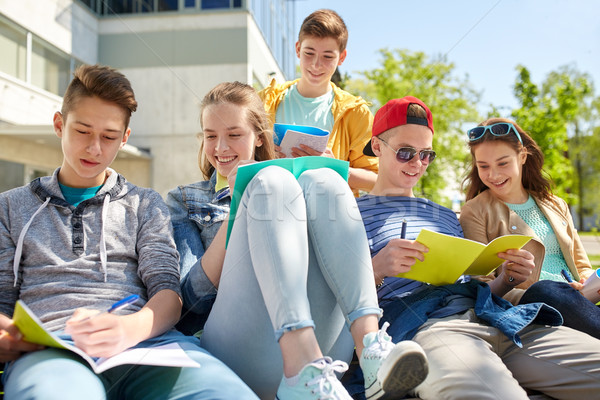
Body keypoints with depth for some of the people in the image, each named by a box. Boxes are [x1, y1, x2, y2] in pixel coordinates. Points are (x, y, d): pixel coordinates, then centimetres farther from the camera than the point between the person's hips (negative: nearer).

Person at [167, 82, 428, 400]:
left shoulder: (286, 182, 27)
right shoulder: (184, 200, 21)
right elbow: (194, 296, 5)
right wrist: (240, 205, -2)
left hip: (321, 336, 2)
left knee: (320, 181, -14)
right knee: (272, 182, -19)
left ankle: (370, 345, -33)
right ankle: (303, 368, -38)